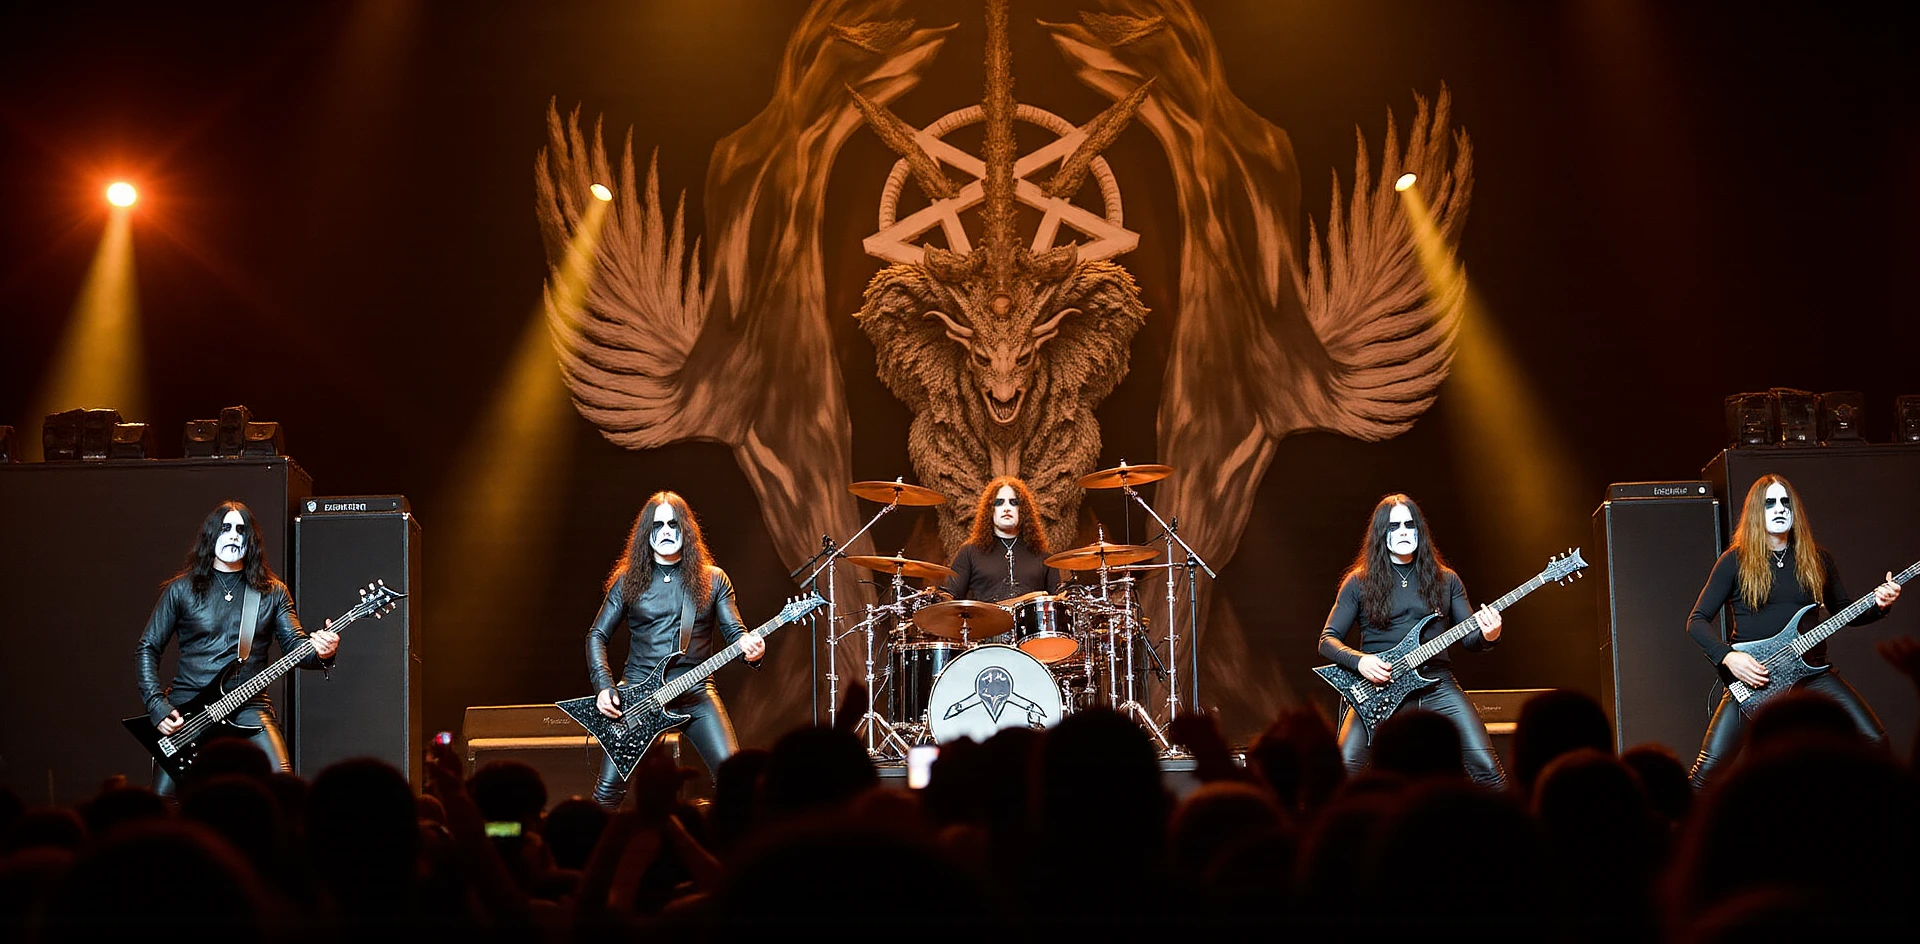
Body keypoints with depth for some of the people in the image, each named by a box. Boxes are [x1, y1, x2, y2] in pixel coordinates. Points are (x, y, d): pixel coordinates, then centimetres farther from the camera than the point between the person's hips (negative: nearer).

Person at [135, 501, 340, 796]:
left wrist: (321, 652, -20)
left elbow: (295, 645, 4)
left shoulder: (272, 592, 11)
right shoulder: (182, 589, 7)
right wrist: (158, 706, -3)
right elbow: (147, 648, 9)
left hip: (248, 706, 0)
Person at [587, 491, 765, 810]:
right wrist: (604, 686, -5)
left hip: (696, 691, 0)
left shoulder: (713, 580, 8)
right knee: (608, 789, -8)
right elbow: (597, 636, 10)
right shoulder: (629, 580, 7)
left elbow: (734, 631, 3)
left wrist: (749, 645, -22)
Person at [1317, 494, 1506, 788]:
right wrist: (1358, 660, -12)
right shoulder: (1359, 582, 8)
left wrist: (1487, 636, -10)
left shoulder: (1446, 580, 14)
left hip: (1435, 684, 2)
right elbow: (1327, 639, 8)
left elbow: (1470, 639, 14)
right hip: (1378, 687, -2)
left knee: (1487, 768, -15)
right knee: (1346, 766, -26)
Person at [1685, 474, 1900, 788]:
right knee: (1710, 765, -17)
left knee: (1874, 741, -13)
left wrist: (1877, 605, -1)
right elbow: (1697, 621, 0)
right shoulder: (1735, 561, 1)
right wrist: (1728, 657, -15)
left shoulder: (1816, 559, 11)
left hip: (1811, 671, 3)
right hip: (1750, 675, -3)